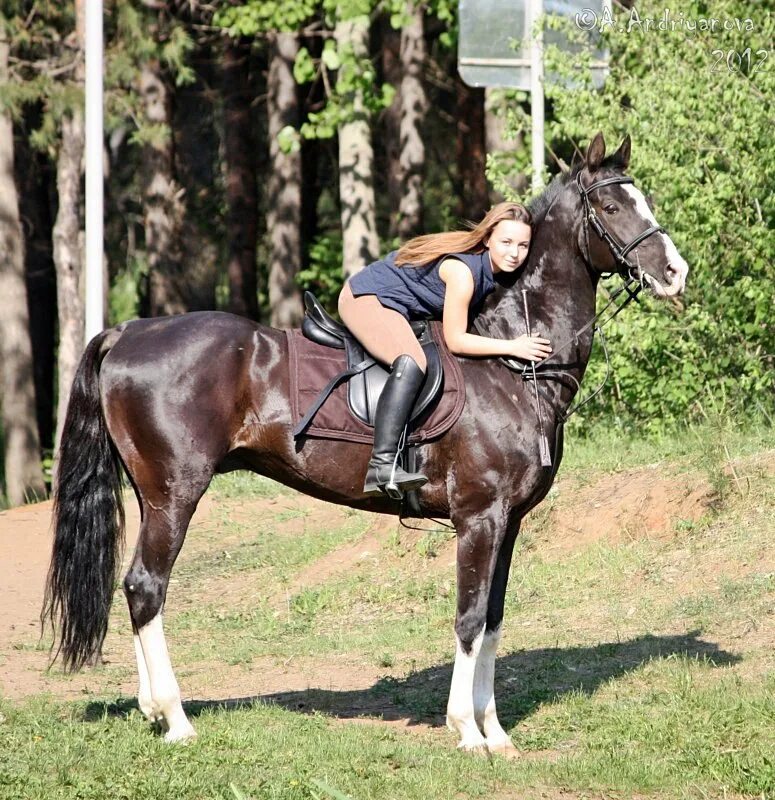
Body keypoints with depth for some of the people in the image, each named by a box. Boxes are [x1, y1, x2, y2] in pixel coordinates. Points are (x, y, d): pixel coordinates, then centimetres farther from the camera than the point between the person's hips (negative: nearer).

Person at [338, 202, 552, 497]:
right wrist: (513, 347, -25)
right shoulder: (463, 270, -28)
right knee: (412, 362, -34)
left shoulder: (493, 268, -2)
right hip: (366, 299, -11)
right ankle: (382, 464, -42)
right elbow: (455, 341, -25)